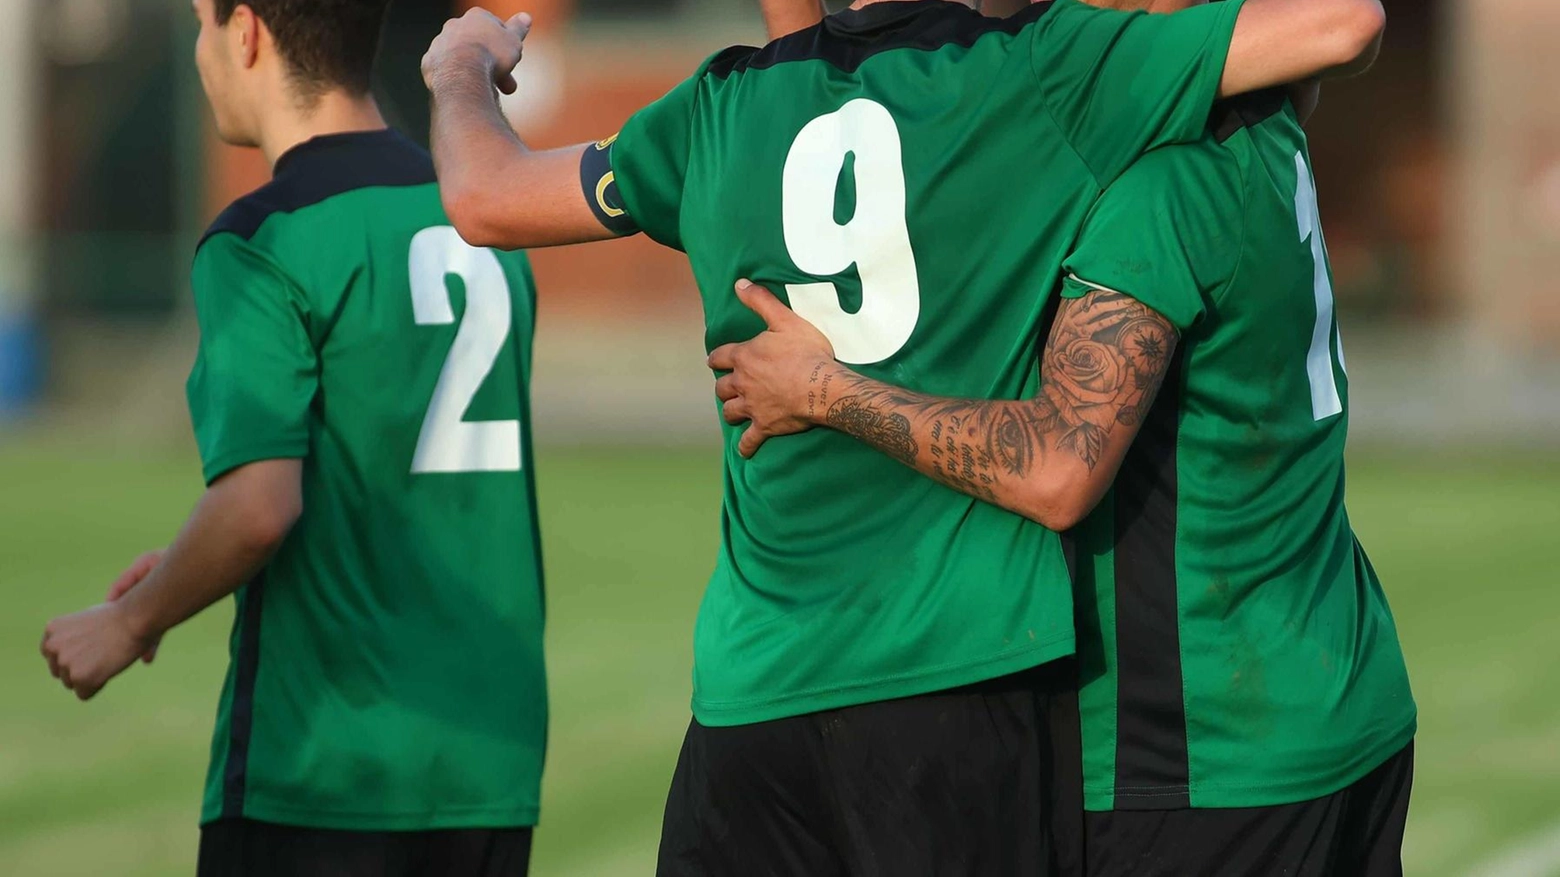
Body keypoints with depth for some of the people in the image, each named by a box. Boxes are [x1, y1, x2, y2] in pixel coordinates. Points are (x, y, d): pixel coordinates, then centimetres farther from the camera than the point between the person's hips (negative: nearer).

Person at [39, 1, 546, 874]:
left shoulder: (259, 244, -11)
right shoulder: (487, 230, 12)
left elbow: (258, 506, -19)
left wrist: (130, 623, -1)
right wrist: (192, 567, 21)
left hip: (321, 764, -6)